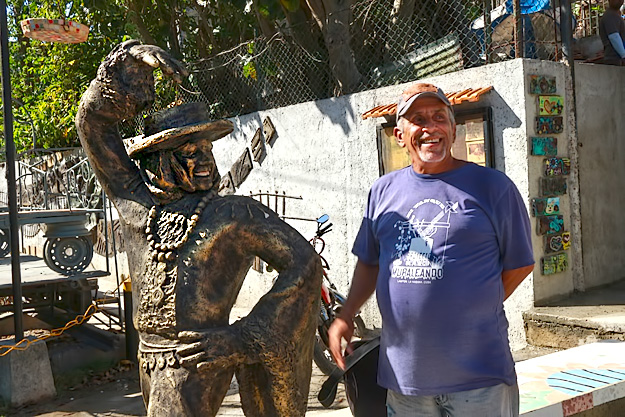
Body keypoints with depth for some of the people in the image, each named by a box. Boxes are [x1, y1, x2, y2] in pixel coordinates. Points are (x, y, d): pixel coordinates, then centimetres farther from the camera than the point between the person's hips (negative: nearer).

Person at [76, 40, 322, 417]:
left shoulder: (236, 213, -5)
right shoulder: (134, 201, 7)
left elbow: (303, 263, -8)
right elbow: (95, 121, 9)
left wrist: (243, 337, -12)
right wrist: (131, 60, 0)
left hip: (197, 362, -5)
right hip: (151, 360, 6)